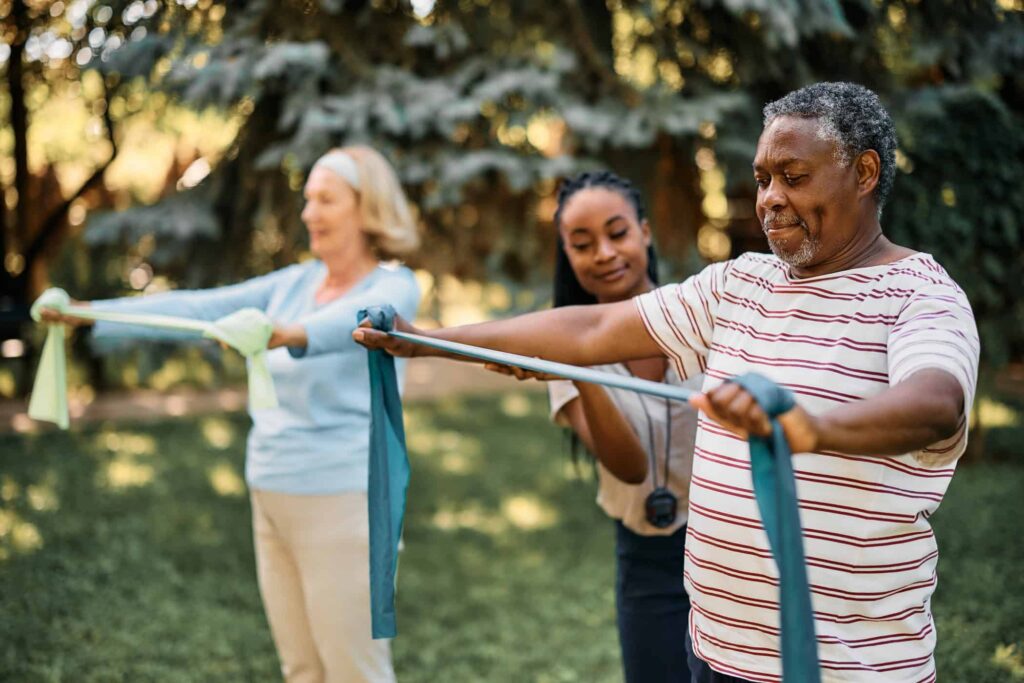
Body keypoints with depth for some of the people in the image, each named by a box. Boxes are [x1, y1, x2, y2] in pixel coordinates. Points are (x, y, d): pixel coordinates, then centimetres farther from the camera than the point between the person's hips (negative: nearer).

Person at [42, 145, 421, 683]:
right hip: (274, 498, 7)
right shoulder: (296, 283, 9)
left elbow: (355, 320, -33)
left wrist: (293, 334, -54)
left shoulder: (392, 287, -10)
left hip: (341, 502, -7)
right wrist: (91, 314, -5)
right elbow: (199, 308, 3)